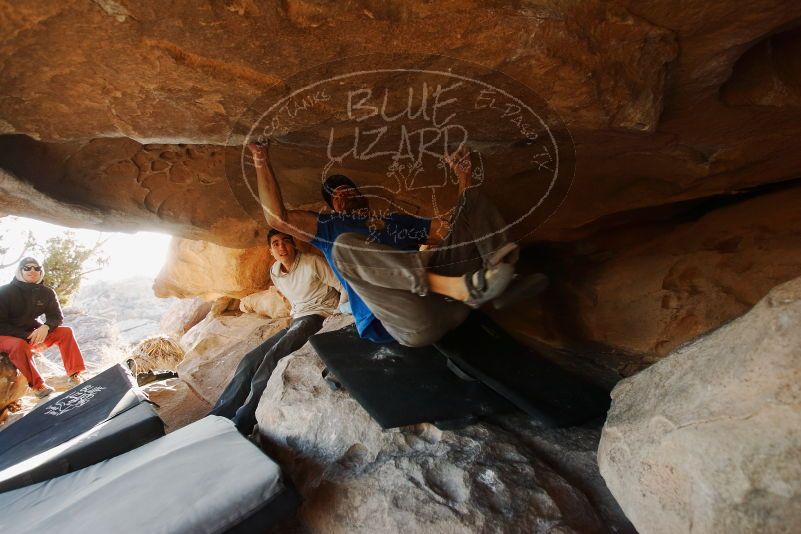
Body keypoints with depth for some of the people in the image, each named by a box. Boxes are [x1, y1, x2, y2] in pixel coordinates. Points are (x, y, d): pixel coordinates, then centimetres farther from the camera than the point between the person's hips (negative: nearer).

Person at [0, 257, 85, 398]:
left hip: (32, 333, 5)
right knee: (20, 345, -37)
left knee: (65, 332, -16)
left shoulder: (46, 293, -1)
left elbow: (57, 317, 0)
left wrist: (46, 327, -24)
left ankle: (75, 376, -22)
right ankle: (38, 386, -33)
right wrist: (27, 337, -25)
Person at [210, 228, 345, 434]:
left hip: (320, 317, -8)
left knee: (274, 357, -30)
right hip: (297, 321, 8)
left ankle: (241, 424, -24)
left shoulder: (313, 263, -11)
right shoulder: (274, 272, 11)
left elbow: (344, 288, -10)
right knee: (250, 361, -8)